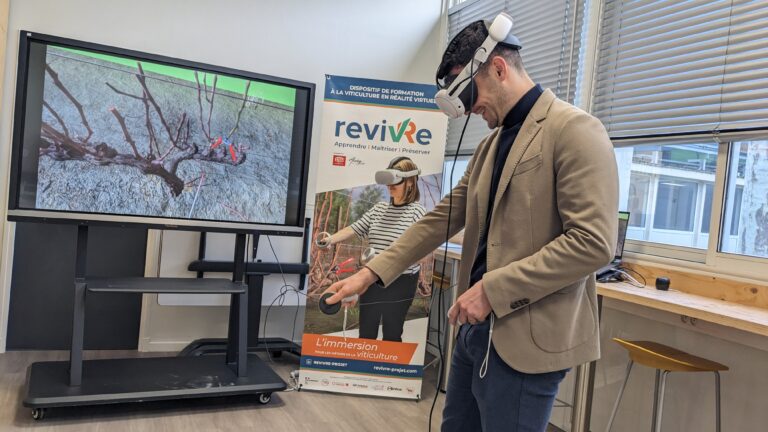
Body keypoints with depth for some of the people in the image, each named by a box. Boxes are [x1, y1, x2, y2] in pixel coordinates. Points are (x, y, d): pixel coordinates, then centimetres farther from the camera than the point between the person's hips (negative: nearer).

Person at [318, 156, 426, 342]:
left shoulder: (416, 211, -8)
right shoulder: (379, 208, 8)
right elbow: (354, 229, 5)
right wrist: (331, 239, -11)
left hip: (401, 281, -5)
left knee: (391, 333, 8)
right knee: (366, 331, 13)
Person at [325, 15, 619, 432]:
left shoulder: (574, 129, -13)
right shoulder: (490, 144, 13)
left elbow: (593, 242, -21)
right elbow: (443, 217, 13)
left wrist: (493, 289, -20)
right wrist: (372, 272, 8)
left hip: (525, 337, -8)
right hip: (478, 327, 8)